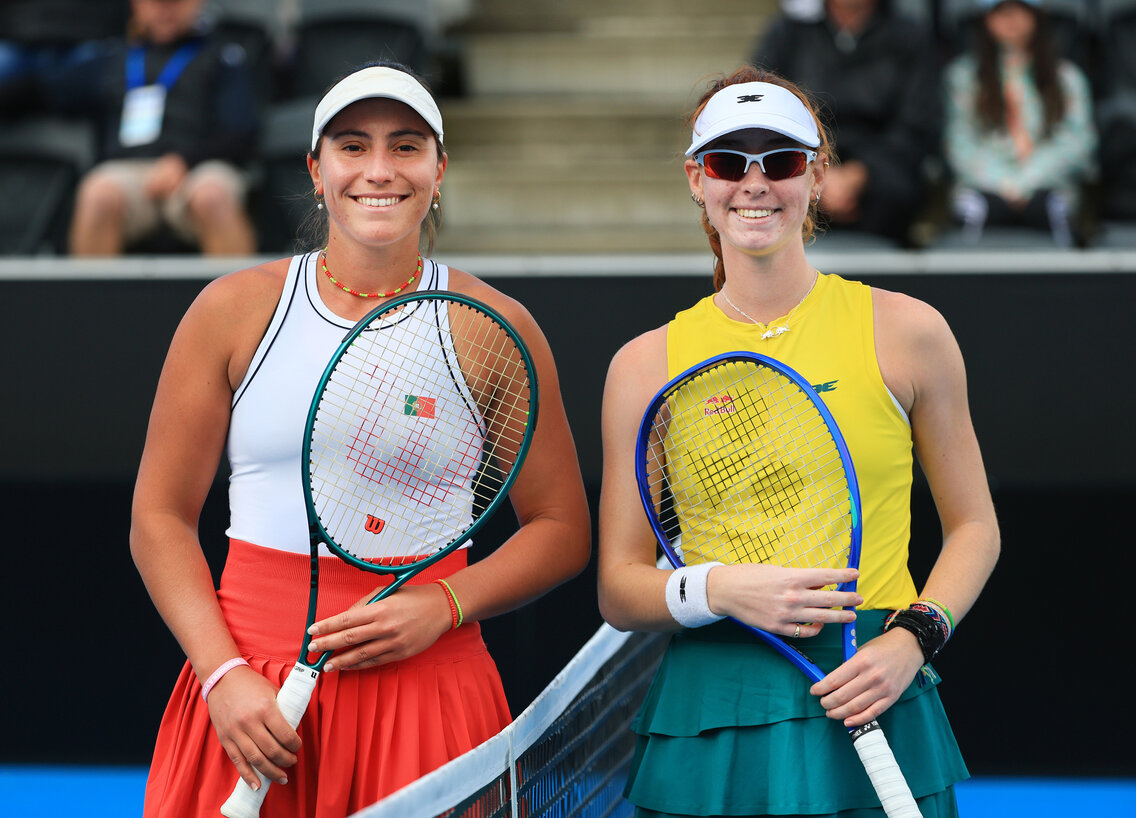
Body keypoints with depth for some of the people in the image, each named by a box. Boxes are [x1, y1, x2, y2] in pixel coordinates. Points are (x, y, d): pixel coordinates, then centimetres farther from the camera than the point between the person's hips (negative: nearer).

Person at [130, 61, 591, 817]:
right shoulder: (235, 311, 4)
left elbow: (562, 529, 8)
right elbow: (161, 516, 5)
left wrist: (443, 606, -9)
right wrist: (223, 673, -8)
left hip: (428, 687, 0)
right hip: (251, 696, 0)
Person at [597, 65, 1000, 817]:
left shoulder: (905, 331, 2)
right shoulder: (647, 365, 4)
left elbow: (973, 527, 9)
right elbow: (619, 591, 6)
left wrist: (909, 640, -8)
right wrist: (719, 590, -13)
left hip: (873, 713, -1)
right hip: (706, 720, 1)